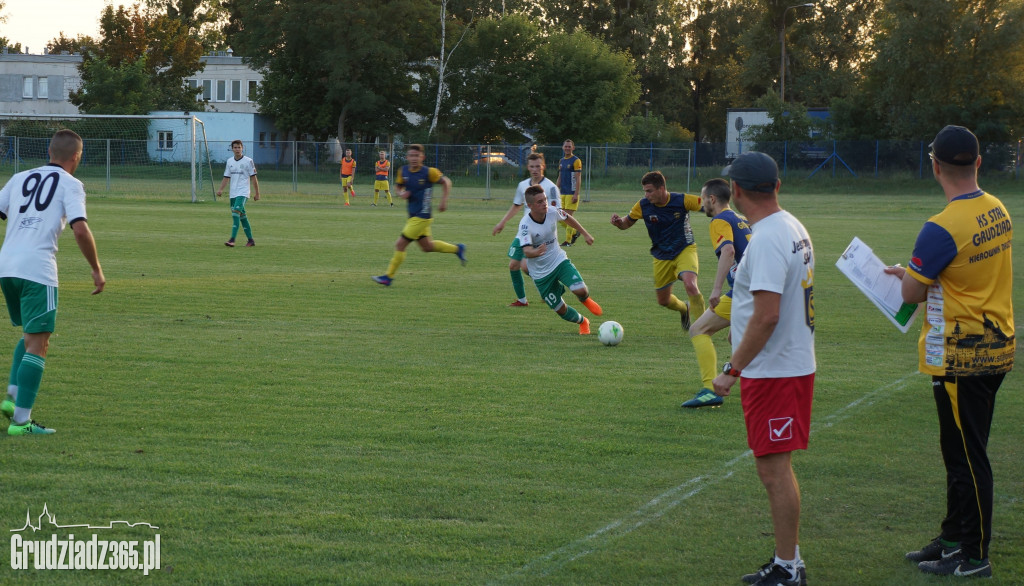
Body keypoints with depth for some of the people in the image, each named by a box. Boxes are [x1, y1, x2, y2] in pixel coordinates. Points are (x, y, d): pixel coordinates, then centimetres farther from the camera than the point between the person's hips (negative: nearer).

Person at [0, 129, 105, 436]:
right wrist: (97, 270, -1)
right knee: (37, 344, -2)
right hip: (37, 269, -6)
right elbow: (80, 229, -11)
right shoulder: (70, 185, 3)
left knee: (30, 335, 24)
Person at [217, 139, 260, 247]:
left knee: (236, 213, -21)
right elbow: (226, 177, 15)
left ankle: (232, 239, -27)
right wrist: (221, 189, 1)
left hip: (243, 192, -6)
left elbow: (253, 178, 0)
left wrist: (257, 193, 0)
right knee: (242, 216, 9)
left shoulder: (248, 161, -3)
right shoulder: (229, 161, 12)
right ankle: (250, 240, 18)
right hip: (233, 193, 6)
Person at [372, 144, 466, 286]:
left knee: (400, 244, -8)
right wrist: (401, 194, -6)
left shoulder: (429, 172, -14)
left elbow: (446, 182, -1)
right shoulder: (403, 171, 2)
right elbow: (399, 186, 16)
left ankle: (389, 276, 2)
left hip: (421, 217, -7)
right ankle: (457, 249, 37)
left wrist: (444, 200, -7)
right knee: (427, 246, 18)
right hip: (413, 216, 7)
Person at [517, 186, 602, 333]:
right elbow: (526, 251, -37)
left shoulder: (552, 212, -14)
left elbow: (567, 218, 10)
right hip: (541, 273, -2)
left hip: (559, 260, 2)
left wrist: (585, 234, 19)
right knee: (561, 310, 3)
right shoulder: (525, 224, -26)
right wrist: (536, 252, -60)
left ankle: (586, 300, 18)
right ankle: (583, 322, 36)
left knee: (580, 290, -21)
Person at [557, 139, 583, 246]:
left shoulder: (576, 161, -7)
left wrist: (576, 194, -18)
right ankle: (574, 232, 23)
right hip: (562, 193, 7)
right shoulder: (561, 161, 15)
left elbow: (578, 179, -12)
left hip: (571, 193, -7)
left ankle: (568, 240, -3)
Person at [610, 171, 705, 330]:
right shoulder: (643, 205, -11)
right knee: (663, 301, 10)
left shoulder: (682, 200, -19)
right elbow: (627, 223, 3)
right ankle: (684, 309, 45)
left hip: (685, 250, -4)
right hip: (662, 256, 4)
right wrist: (619, 222, -20)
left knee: (690, 285, -30)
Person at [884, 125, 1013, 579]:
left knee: (965, 456, -1)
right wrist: (915, 273, 13)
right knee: (962, 451, 19)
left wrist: (905, 274, 9)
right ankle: (955, 538, 30)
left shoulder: (942, 229, -22)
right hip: (995, 349, 9)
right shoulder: (997, 211, 5)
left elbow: (913, 293, -13)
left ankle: (973, 556, 6)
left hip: (961, 356, -9)